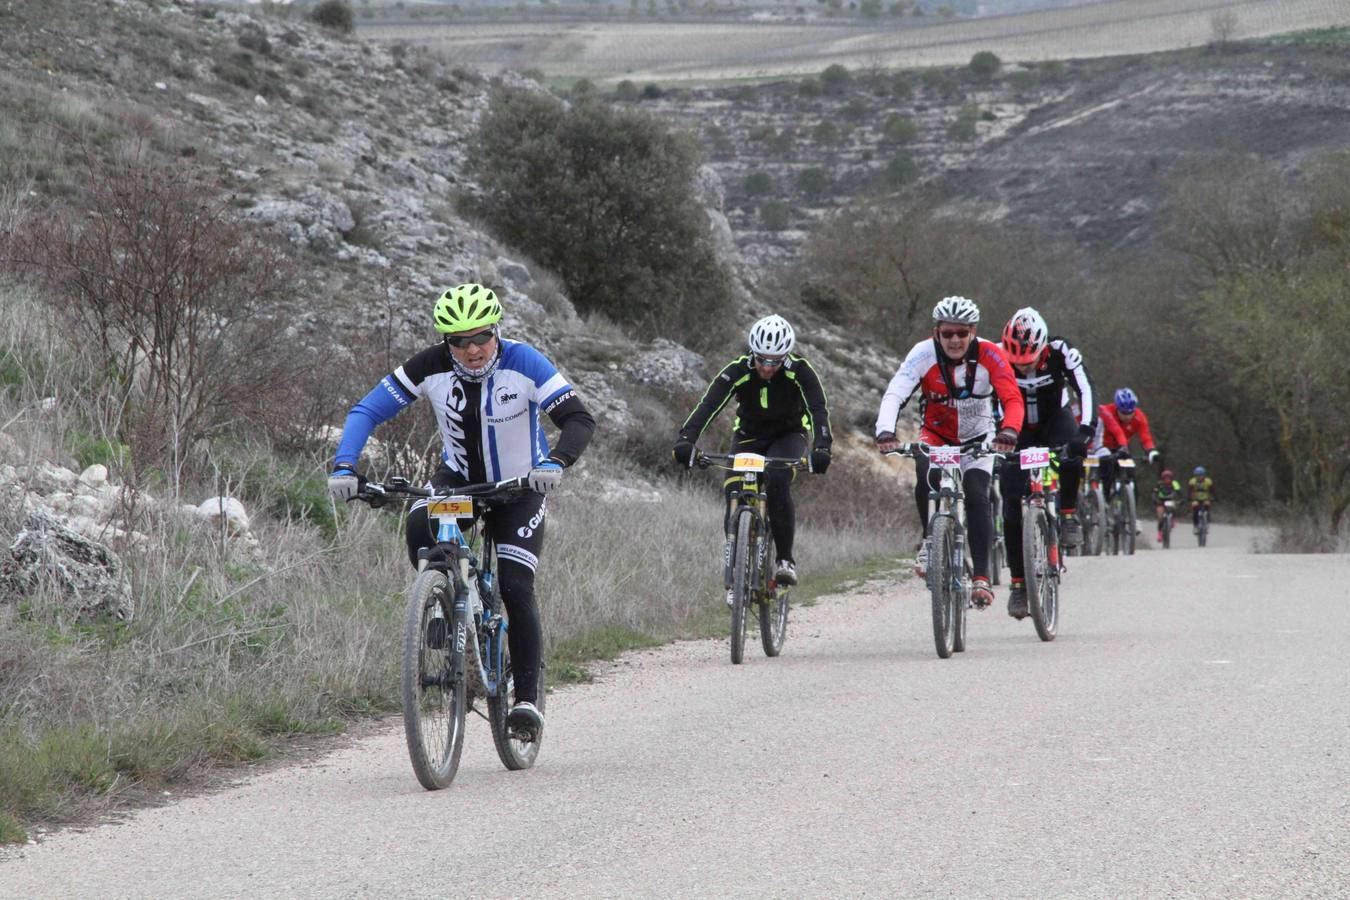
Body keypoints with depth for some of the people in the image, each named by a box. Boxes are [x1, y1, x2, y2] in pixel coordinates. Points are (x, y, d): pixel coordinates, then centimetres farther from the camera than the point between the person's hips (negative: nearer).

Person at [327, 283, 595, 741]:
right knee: (420, 527, -30)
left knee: (516, 589, -14)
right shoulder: (431, 366, -19)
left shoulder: (523, 363, -25)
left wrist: (555, 463, -50)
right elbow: (366, 411, -17)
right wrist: (344, 468, -33)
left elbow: (579, 419, -30)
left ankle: (527, 698, -3)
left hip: (519, 485, -2)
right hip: (458, 476, 2)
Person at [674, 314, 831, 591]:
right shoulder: (738, 371, -24)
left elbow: (818, 409, -35)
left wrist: (821, 449, -54)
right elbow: (708, 405, -35)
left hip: (788, 436, -2)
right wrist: (686, 440, -52)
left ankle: (785, 559, -17)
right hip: (748, 438, 2)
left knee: (777, 484, -32)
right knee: (735, 496, -18)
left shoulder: (799, 371, -25)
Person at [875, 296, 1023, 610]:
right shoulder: (924, 354, -22)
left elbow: (1013, 399, -31)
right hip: (936, 434, 0)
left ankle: (981, 576, -18)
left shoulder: (989, 355, -21)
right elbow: (894, 394, -33)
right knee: (925, 475, -30)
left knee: (977, 496, -21)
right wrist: (885, 431, -52)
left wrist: (1009, 430, -52)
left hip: (977, 439, 0)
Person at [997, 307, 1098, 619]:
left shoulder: (1061, 353, -27)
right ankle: (1018, 583, -1)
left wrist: (1085, 430, -47)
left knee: (1070, 458, -36)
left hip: (1056, 420, 0)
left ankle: (1069, 514, -10)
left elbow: (1085, 390, -32)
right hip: (1017, 429, 0)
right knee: (1012, 507, -10)